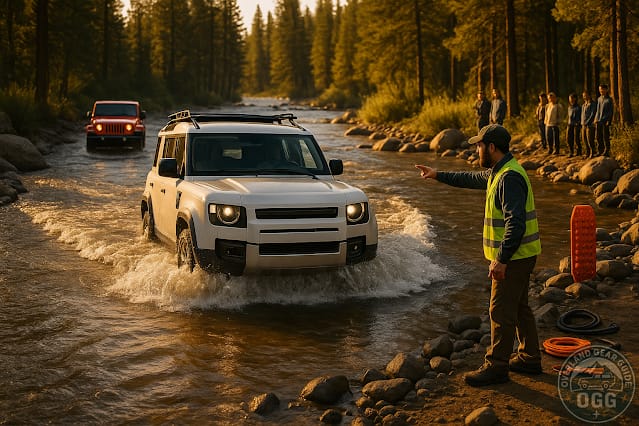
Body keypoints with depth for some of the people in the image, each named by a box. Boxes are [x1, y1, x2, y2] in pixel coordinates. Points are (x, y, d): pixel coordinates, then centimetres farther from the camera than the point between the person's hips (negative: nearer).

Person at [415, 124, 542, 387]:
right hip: (517, 255, 10)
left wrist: (501, 260, -27)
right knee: (519, 308, 18)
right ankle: (529, 358, 28)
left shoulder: (509, 178, -22)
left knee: (502, 311, -3)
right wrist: (438, 176, 34)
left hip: (513, 257, -10)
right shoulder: (498, 172, 11)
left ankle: (496, 366, 5)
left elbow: (516, 223, -29)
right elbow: (471, 179, 30)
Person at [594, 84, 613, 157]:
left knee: (605, 137, -5)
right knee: (598, 137, 7)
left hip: (605, 122, -6)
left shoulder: (609, 99, -3)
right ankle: (600, 151, 13)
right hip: (598, 121, 6)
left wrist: (608, 121, -12)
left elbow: (610, 112, -5)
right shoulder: (599, 99, 15)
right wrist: (596, 119, 10)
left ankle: (606, 152, -1)